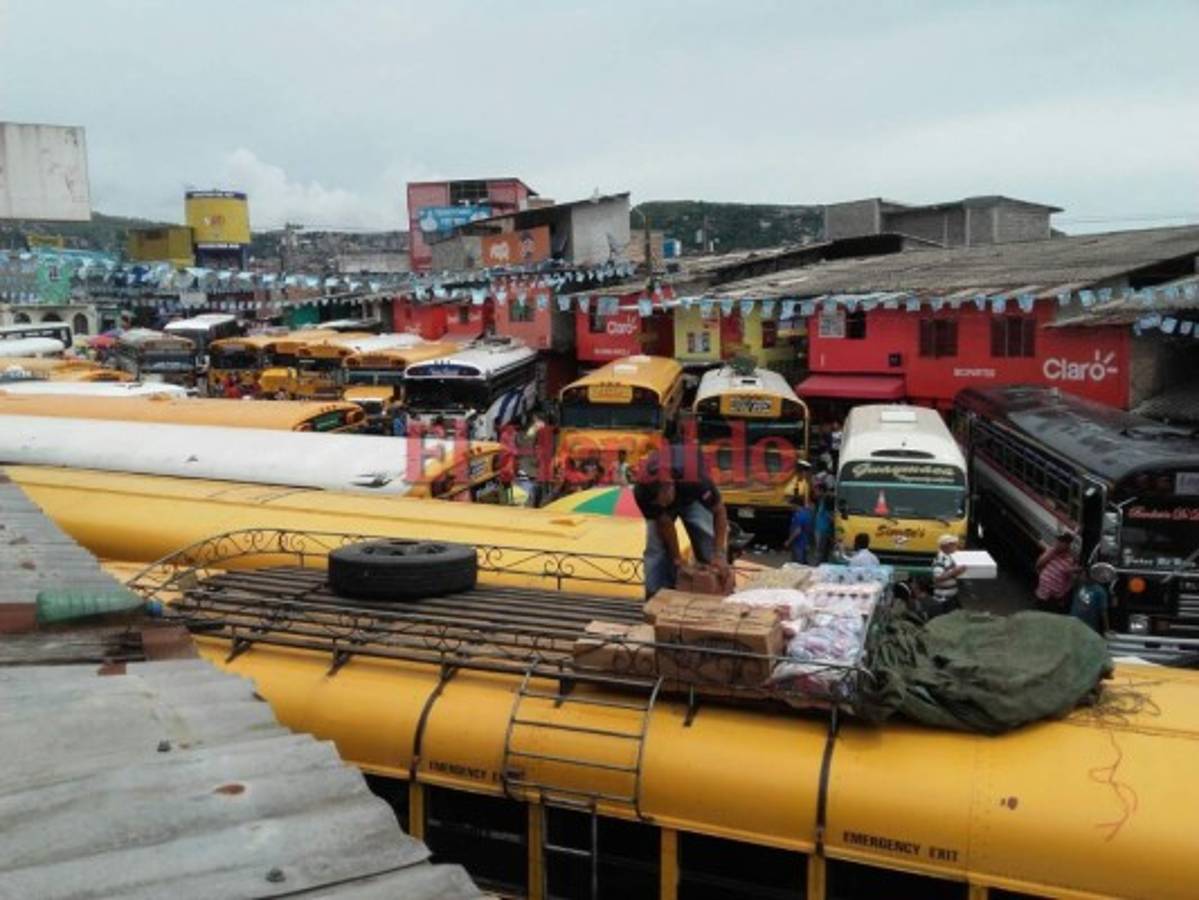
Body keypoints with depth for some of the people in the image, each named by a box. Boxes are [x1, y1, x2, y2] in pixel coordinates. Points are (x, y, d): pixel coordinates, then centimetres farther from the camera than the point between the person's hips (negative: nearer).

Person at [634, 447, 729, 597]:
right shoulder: (641, 492, -38)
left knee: (709, 542, -13)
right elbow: (664, 523, -24)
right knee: (656, 548, -11)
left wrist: (719, 554, -34)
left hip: (691, 498, -1)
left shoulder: (695, 480, -44)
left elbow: (719, 511, -29)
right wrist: (677, 558, -24)